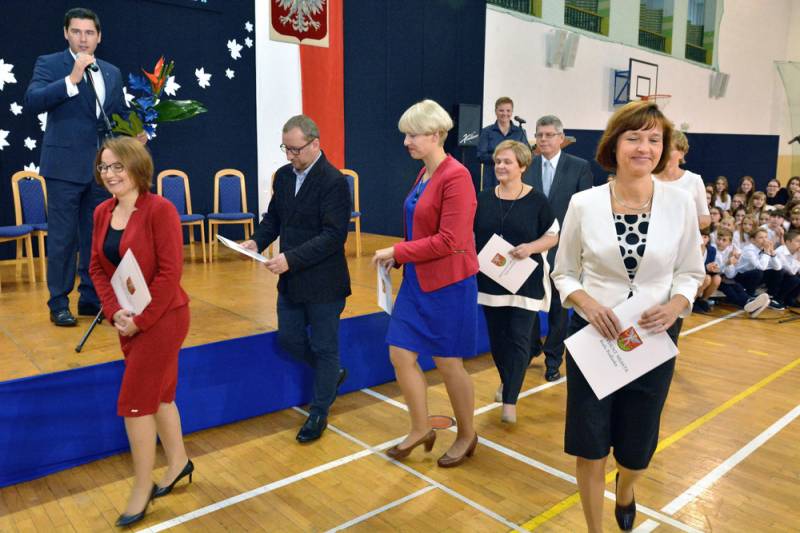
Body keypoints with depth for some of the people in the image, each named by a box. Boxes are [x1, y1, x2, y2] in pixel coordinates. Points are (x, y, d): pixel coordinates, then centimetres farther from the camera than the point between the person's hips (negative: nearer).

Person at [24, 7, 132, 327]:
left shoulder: (112, 73, 14)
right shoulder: (49, 64, 1)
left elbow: (120, 115, 17)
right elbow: (32, 101, -13)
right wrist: (72, 79, -18)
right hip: (65, 165, -4)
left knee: (96, 237, 9)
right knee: (63, 238, -1)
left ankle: (91, 298, 19)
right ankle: (59, 304, 10)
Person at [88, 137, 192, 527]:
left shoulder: (160, 210, -16)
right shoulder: (102, 213, 6)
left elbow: (170, 272, -19)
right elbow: (97, 267, 7)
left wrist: (141, 319, -19)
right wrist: (114, 312, -7)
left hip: (162, 319, -7)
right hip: (127, 321, 7)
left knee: (135, 402, -2)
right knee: (158, 394, 18)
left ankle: (142, 488, 17)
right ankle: (178, 462, 37)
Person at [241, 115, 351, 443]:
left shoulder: (333, 182, -17)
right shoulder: (283, 175, 6)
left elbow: (334, 235, -22)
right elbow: (274, 217, 14)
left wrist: (292, 258, -28)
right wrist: (258, 241, -6)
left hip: (323, 282, -7)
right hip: (291, 280, 7)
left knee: (324, 347, 7)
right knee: (289, 338, 14)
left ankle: (319, 413, 26)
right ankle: (332, 374, 40)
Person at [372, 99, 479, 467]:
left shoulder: (456, 177, -17)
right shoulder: (423, 175, 9)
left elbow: (449, 241, -22)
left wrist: (397, 252, -16)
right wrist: (398, 258, 0)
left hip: (448, 283, -8)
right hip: (417, 280, 8)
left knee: (448, 364, 7)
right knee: (400, 354, 8)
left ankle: (467, 436, 31)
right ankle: (421, 429, 29)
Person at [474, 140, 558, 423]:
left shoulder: (537, 201, -4)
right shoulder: (483, 199, 5)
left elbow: (553, 236, 0)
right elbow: (470, 235, 10)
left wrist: (531, 247, -18)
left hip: (525, 281, -3)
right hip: (490, 279, 3)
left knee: (518, 338, -4)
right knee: (497, 336, 12)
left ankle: (510, 401, 3)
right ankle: (506, 381, 37)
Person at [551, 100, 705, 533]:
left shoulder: (680, 203, -5)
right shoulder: (583, 204, -8)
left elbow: (690, 273, 5)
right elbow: (564, 273, 1)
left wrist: (675, 305, -16)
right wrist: (586, 302, -19)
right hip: (593, 335, -1)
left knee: (637, 448, 15)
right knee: (589, 446, 6)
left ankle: (626, 488, 54)